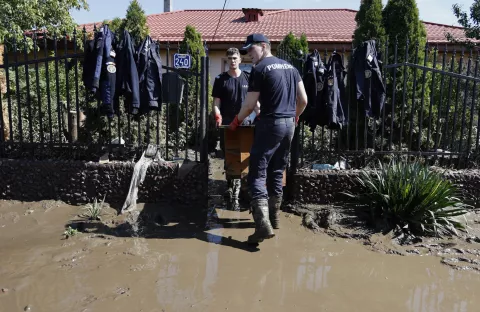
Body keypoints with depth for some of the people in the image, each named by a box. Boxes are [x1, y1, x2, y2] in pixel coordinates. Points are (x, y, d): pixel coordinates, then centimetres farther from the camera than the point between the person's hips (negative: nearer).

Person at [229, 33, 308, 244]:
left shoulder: (259, 69, -6)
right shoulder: (290, 67, 15)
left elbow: (250, 104, -7)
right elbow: (303, 99, 14)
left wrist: (236, 121, 10)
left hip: (270, 124, -7)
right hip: (289, 124, 8)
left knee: (257, 173, -6)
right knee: (277, 172, 16)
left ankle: (263, 225, -15)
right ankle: (274, 218, 25)